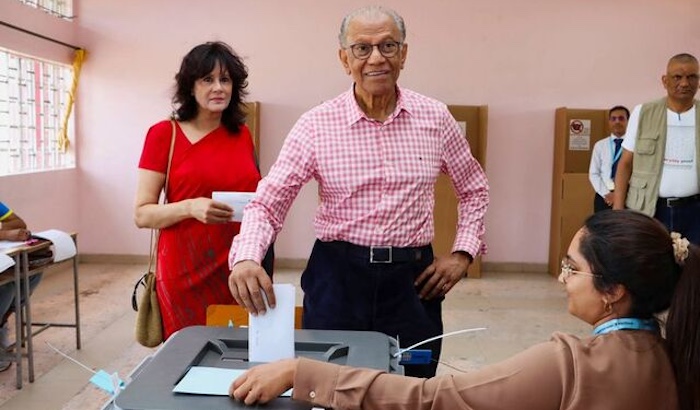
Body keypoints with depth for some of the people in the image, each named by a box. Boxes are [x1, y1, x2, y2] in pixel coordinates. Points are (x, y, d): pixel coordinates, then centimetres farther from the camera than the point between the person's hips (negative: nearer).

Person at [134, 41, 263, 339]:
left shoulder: (242, 135, 8)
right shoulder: (164, 134, -4)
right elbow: (142, 214, -5)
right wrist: (190, 207, -21)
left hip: (237, 268, 4)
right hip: (186, 271, -3)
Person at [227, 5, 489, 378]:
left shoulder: (435, 118, 0)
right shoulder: (316, 124, -7)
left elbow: (474, 189, 13)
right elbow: (268, 202, -9)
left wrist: (463, 252, 3)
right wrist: (246, 258, -28)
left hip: (412, 278, 2)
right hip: (338, 276, -1)